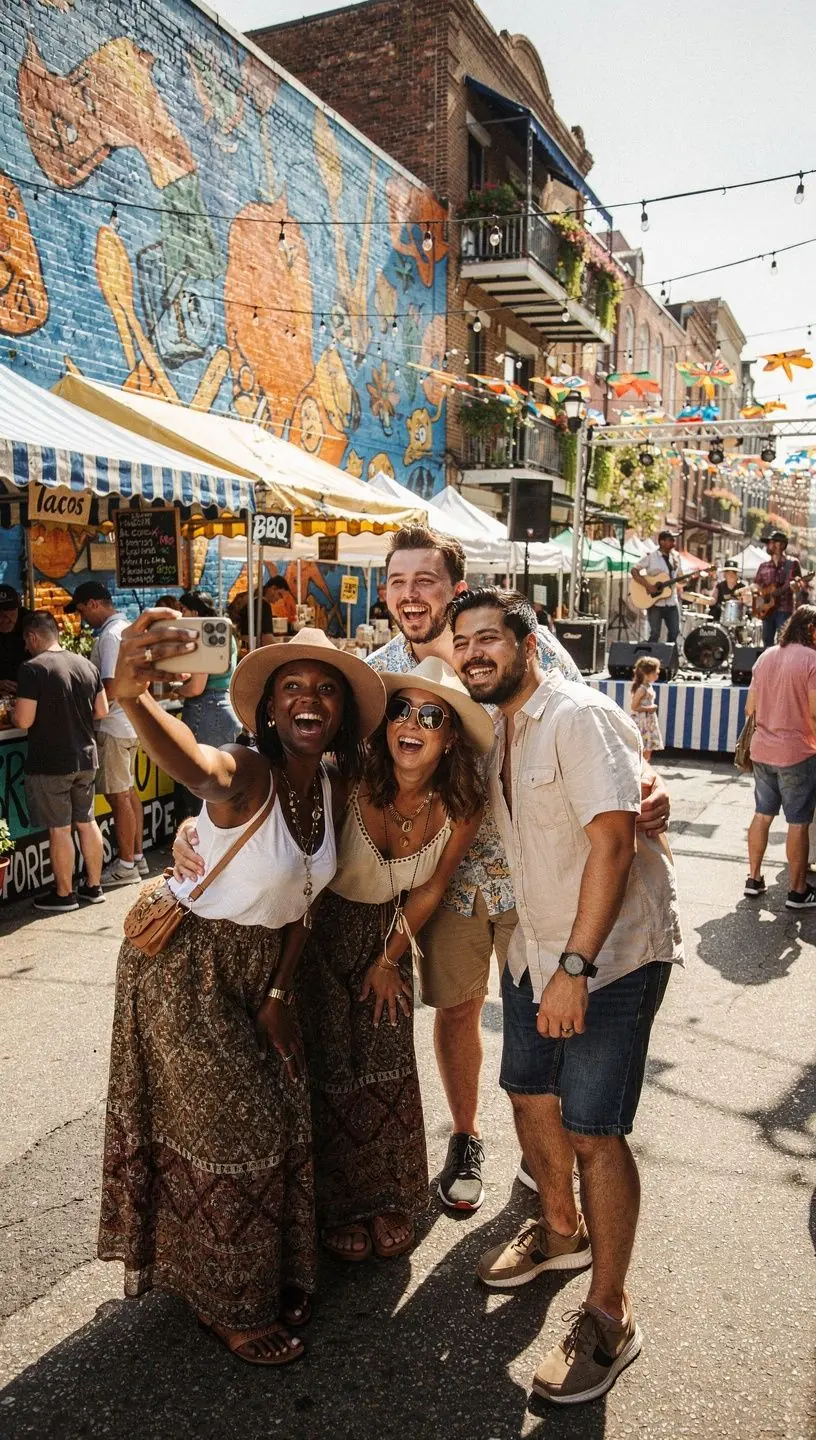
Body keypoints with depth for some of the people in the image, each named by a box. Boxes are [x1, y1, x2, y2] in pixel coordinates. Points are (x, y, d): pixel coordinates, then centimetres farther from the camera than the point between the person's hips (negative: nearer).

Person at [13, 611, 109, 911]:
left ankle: (64, 894, 14)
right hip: (85, 759, 6)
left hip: (49, 765, -6)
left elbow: (24, 720, -19)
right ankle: (93, 886, 24)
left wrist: (14, 709, 2)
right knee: (87, 822, 15)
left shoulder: (32, 669, -16)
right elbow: (102, 711, 8)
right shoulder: (86, 665, 3)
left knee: (59, 829, 4)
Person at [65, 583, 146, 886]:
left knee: (118, 797, -2)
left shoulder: (110, 636, -18)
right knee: (128, 792, 15)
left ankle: (126, 866, 6)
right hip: (130, 722, 10)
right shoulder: (128, 628, 12)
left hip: (113, 727, -10)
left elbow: (110, 688, -23)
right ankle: (137, 857, 23)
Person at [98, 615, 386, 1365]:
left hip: (261, 966, 7)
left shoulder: (335, 788, -5)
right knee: (229, 1132, 4)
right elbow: (191, 761, -52)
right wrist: (133, 697, -72)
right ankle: (231, 1307, 28)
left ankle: (273, 1275, 39)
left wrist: (279, 994, 1)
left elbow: (302, 901, 2)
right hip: (185, 966, -7)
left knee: (282, 1119, 14)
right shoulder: (246, 775, -27)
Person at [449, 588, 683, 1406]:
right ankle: (561, 1231, 45)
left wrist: (576, 967, -29)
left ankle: (609, 1317, 15)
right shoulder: (499, 731, 8)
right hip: (537, 948, 9)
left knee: (592, 1131, -5)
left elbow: (612, 842, -27)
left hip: (612, 954, -9)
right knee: (529, 1092, 19)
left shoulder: (580, 718, -20)